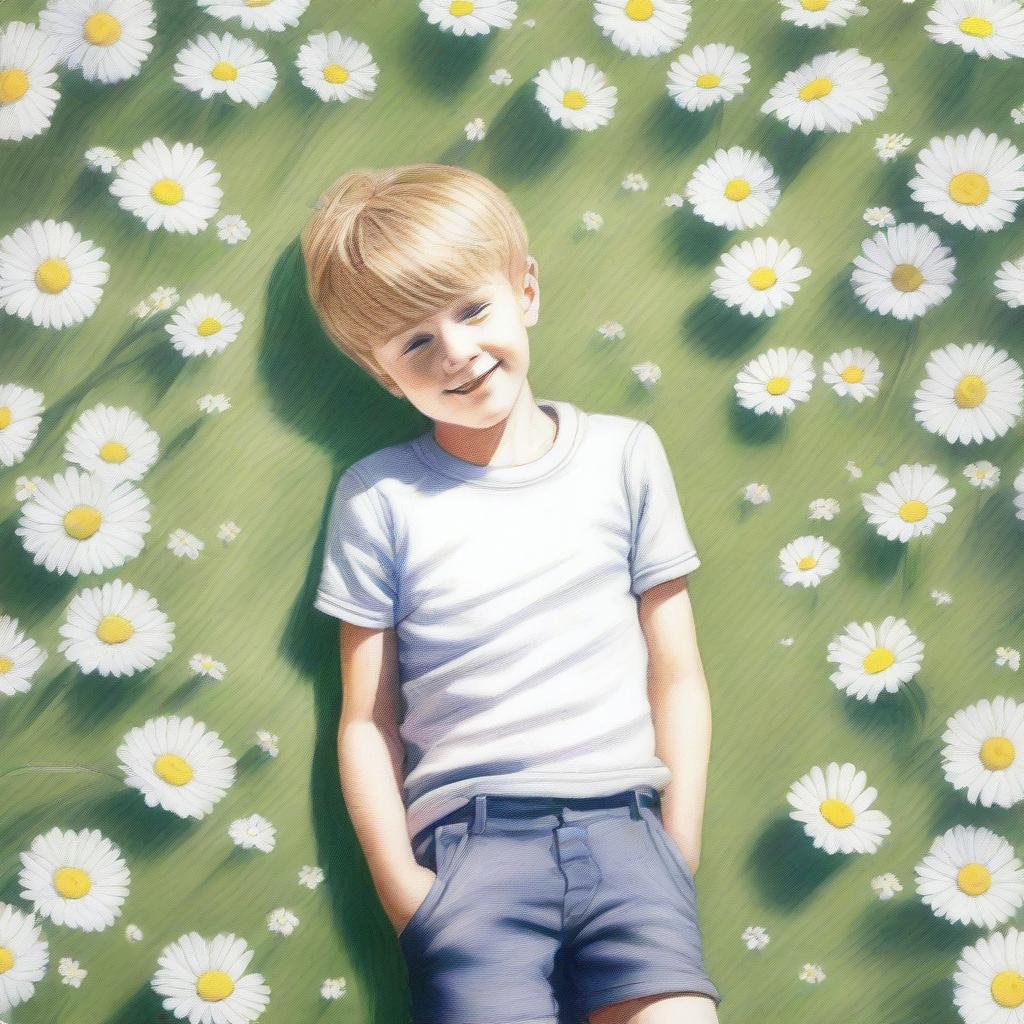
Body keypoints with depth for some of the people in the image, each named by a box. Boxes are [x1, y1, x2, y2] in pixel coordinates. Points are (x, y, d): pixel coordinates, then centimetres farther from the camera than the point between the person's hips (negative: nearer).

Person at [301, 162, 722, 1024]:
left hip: (622, 824, 1)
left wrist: (679, 852, 2)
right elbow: (367, 719, 6)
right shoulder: (378, 496, 6)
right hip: (468, 841, 0)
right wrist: (401, 882, -4)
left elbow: (678, 676, 9)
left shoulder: (624, 454, 9)